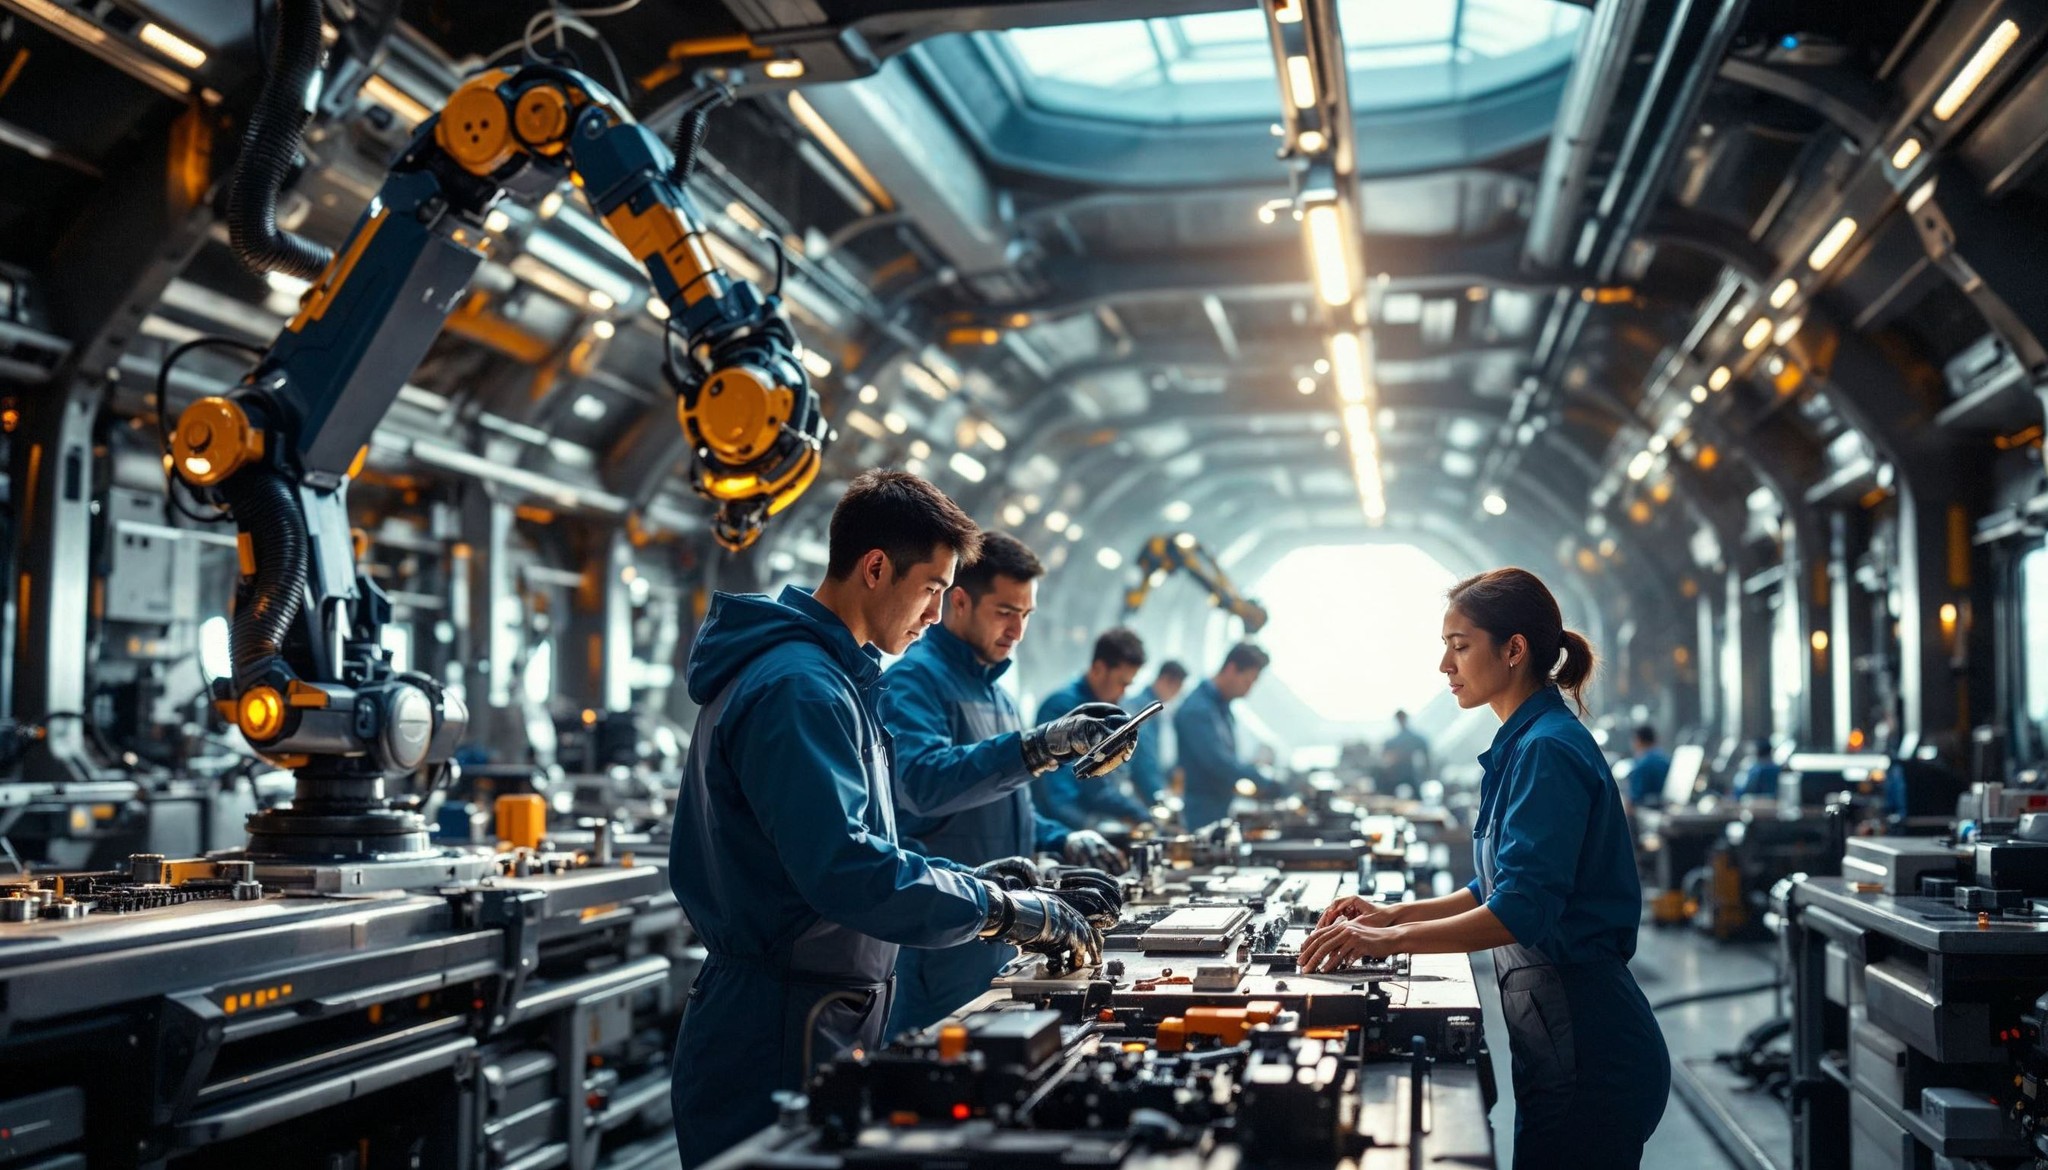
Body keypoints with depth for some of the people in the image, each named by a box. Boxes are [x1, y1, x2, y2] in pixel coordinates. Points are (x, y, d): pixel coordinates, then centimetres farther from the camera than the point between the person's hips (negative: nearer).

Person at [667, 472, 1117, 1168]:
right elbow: (845, 870, -29)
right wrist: (1005, 910, -21)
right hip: (779, 1041, -10)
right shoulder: (798, 687, -20)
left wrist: (969, 882, 9)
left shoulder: (831, 677, 15)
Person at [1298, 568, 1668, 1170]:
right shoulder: (1525, 744, 13)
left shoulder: (1548, 750, -18)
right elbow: (1500, 888, 21)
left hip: (1587, 1049, -10)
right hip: (1560, 1036, 10)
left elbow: (1522, 910, -25)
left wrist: (1390, 940, -24)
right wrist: (1395, 914, 11)